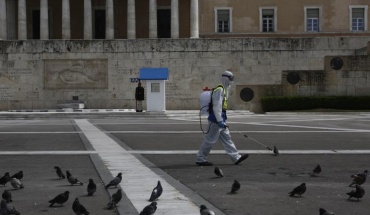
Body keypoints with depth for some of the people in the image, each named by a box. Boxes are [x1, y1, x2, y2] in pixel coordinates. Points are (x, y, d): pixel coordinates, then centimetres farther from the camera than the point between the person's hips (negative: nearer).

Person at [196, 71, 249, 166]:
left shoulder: (224, 90, 17)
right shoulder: (219, 90, -15)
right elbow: (216, 106, -22)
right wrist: (220, 121, -25)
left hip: (220, 119, 11)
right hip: (216, 120, -11)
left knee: (226, 138, 10)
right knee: (210, 140, -4)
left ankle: (236, 158, 13)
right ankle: (200, 159, 4)